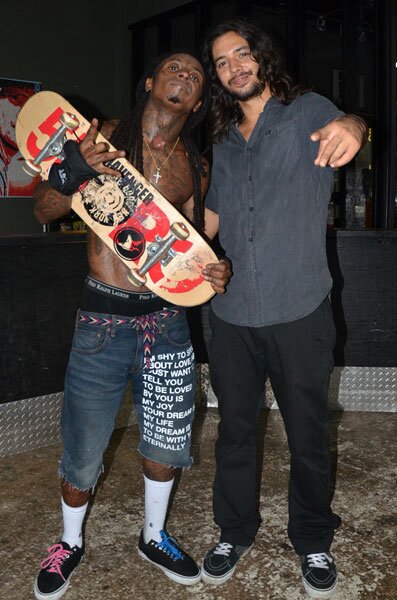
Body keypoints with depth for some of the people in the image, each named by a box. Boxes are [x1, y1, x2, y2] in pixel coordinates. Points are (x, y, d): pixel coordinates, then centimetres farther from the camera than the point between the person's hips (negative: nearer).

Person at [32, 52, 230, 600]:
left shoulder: (196, 167, 7)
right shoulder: (106, 138, -4)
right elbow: (44, 212, -1)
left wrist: (215, 271, -7)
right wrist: (72, 171, -22)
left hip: (167, 319, 4)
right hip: (103, 319, -3)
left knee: (165, 445, 14)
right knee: (83, 454, 5)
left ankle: (153, 538, 41)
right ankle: (70, 543, 35)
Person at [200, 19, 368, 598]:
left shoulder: (307, 110, 0)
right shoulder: (224, 141, 15)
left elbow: (344, 124, -23)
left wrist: (350, 127, -45)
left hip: (299, 312, -4)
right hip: (233, 315, 4)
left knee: (308, 437, 9)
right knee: (234, 431, 14)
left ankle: (313, 541, 32)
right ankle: (235, 532, 36)